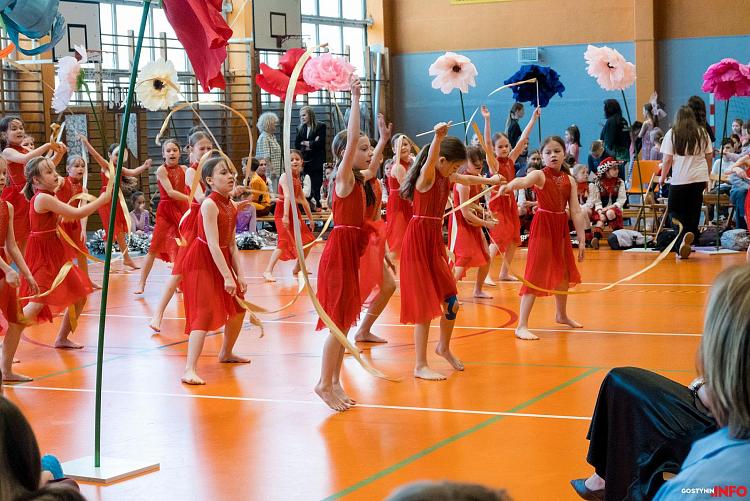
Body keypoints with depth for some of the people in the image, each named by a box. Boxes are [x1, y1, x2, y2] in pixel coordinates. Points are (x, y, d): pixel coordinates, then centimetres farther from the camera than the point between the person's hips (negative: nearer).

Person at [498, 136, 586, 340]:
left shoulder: (569, 180, 5)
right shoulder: (540, 175, -11)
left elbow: (576, 212, 4)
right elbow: (524, 181, -35)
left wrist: (581, 239, 1)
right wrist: (509, 185, -58)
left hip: (562, 228, 6)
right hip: (543, 226, -6)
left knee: (564, 273, 20)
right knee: (535, 275, -12)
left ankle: (562, 315, 43)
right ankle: (522, 326, -13)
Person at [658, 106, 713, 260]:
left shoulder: (672, 134, -2)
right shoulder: (702, 133, 6)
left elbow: (667, 159, -5)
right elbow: (709, 156, 11)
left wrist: (662, 177, 8)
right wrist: (707, 175, 24)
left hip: (679, 179, -3)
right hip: (699, 178, 3)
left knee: (674, 209, 7)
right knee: (693, 211, 9)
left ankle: (685, 232, -23)